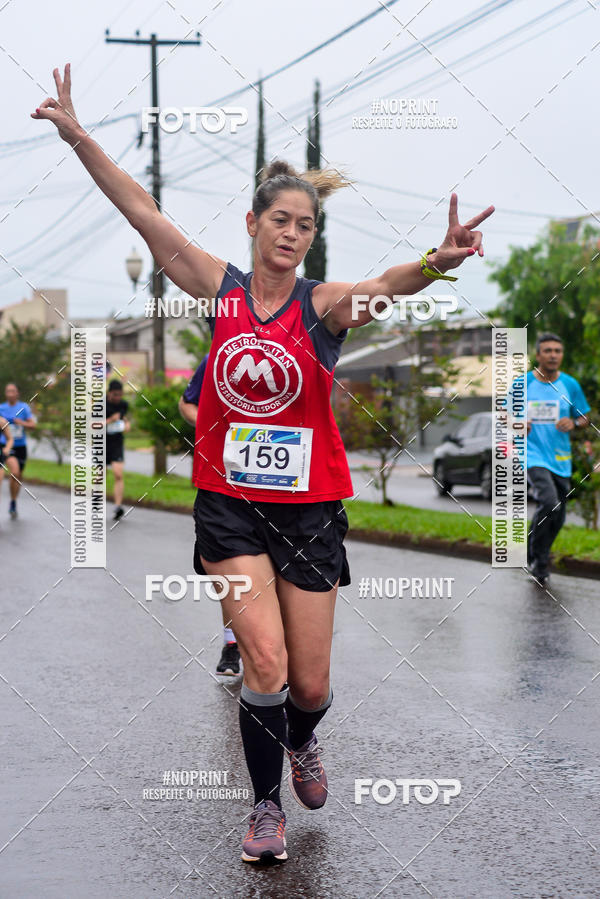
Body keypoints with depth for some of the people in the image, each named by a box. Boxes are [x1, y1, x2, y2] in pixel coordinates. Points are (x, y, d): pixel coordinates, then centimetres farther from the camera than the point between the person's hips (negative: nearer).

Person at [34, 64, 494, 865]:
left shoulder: (324, 306, -7)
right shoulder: (223, 289, -1)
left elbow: (382, 287, -30)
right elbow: (143, 214, -3)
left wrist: (436, 264, -51)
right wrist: (79, 136, -7)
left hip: (309, 507, 0)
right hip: (230, 503, 0)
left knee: (310, 686, 4)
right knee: (266, 660, -15)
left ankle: (300, 740, 41)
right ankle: (266, 805, 6)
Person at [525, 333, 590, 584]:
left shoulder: (570, 385, 4)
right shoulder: (523, 383, -1)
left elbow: (585, 418, 12)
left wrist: (574, 423, -11)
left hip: (561, 459, 4)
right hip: (533, 455, -4)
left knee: (558, 518, 7)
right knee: (549, 502, -24)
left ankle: (538, 560, 31)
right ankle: (536, 557, -6)